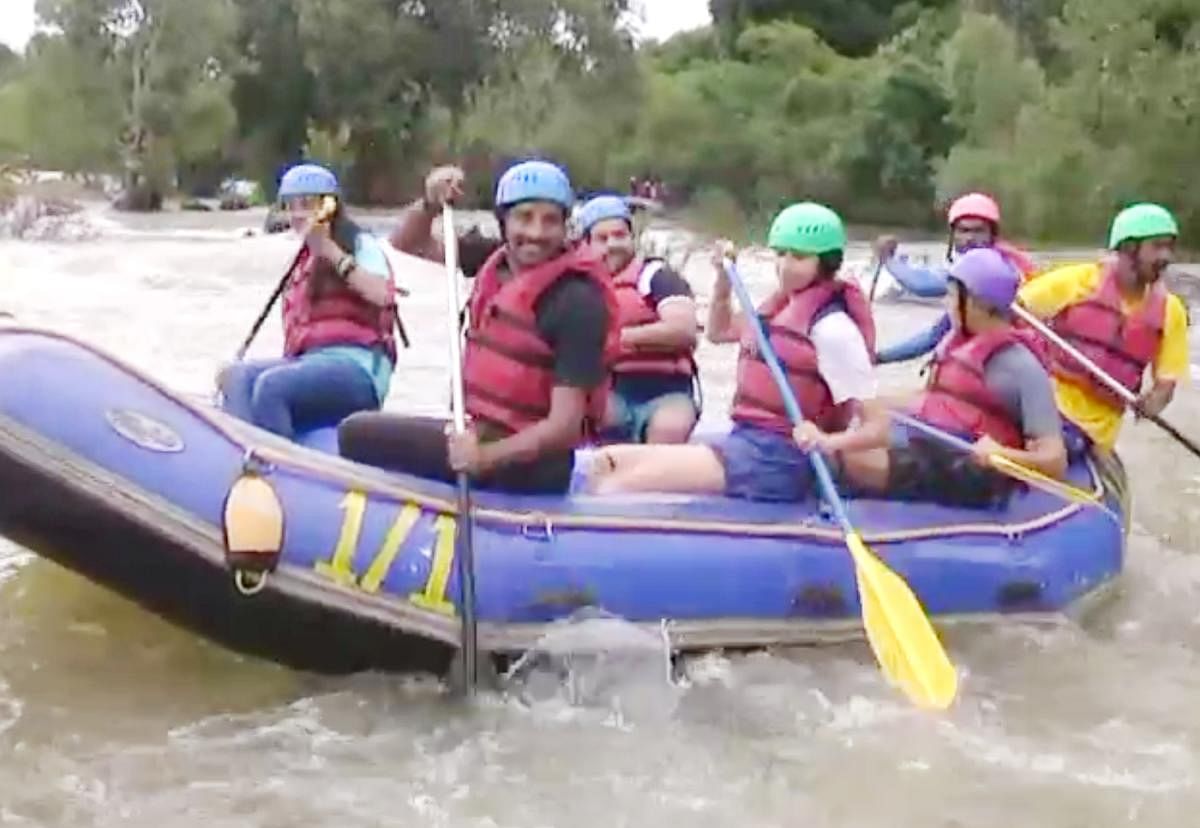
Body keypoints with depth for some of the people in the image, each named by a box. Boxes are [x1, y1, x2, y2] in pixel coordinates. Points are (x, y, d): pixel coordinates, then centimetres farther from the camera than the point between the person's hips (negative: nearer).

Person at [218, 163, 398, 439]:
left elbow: (380, 294, -15)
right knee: (239, 376, -21)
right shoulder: (302, 260, 26)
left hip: (357, 366, -7)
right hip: (309, 362, 7)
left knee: (272, 385, -32)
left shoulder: (359, 242, 6)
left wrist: (332, 252, -16)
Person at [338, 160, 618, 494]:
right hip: (478, 433, 8)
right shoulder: (496, 262, 3)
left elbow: (565, 425, -22)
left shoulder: (577, 302, -19)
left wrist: (485, 456, -33)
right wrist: (430, 203, -7)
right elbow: (406, 243, 14)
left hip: (527, 462, -8)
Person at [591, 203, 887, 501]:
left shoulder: (831, 327, -12)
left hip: (778, 461, -9)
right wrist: (723, 278, 19)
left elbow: (877, 428, -15)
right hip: (743, 443, 9)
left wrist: (828, 442, -34)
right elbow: (719, 331, 35)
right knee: (608, 462, -2)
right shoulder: (780, 306, 14)